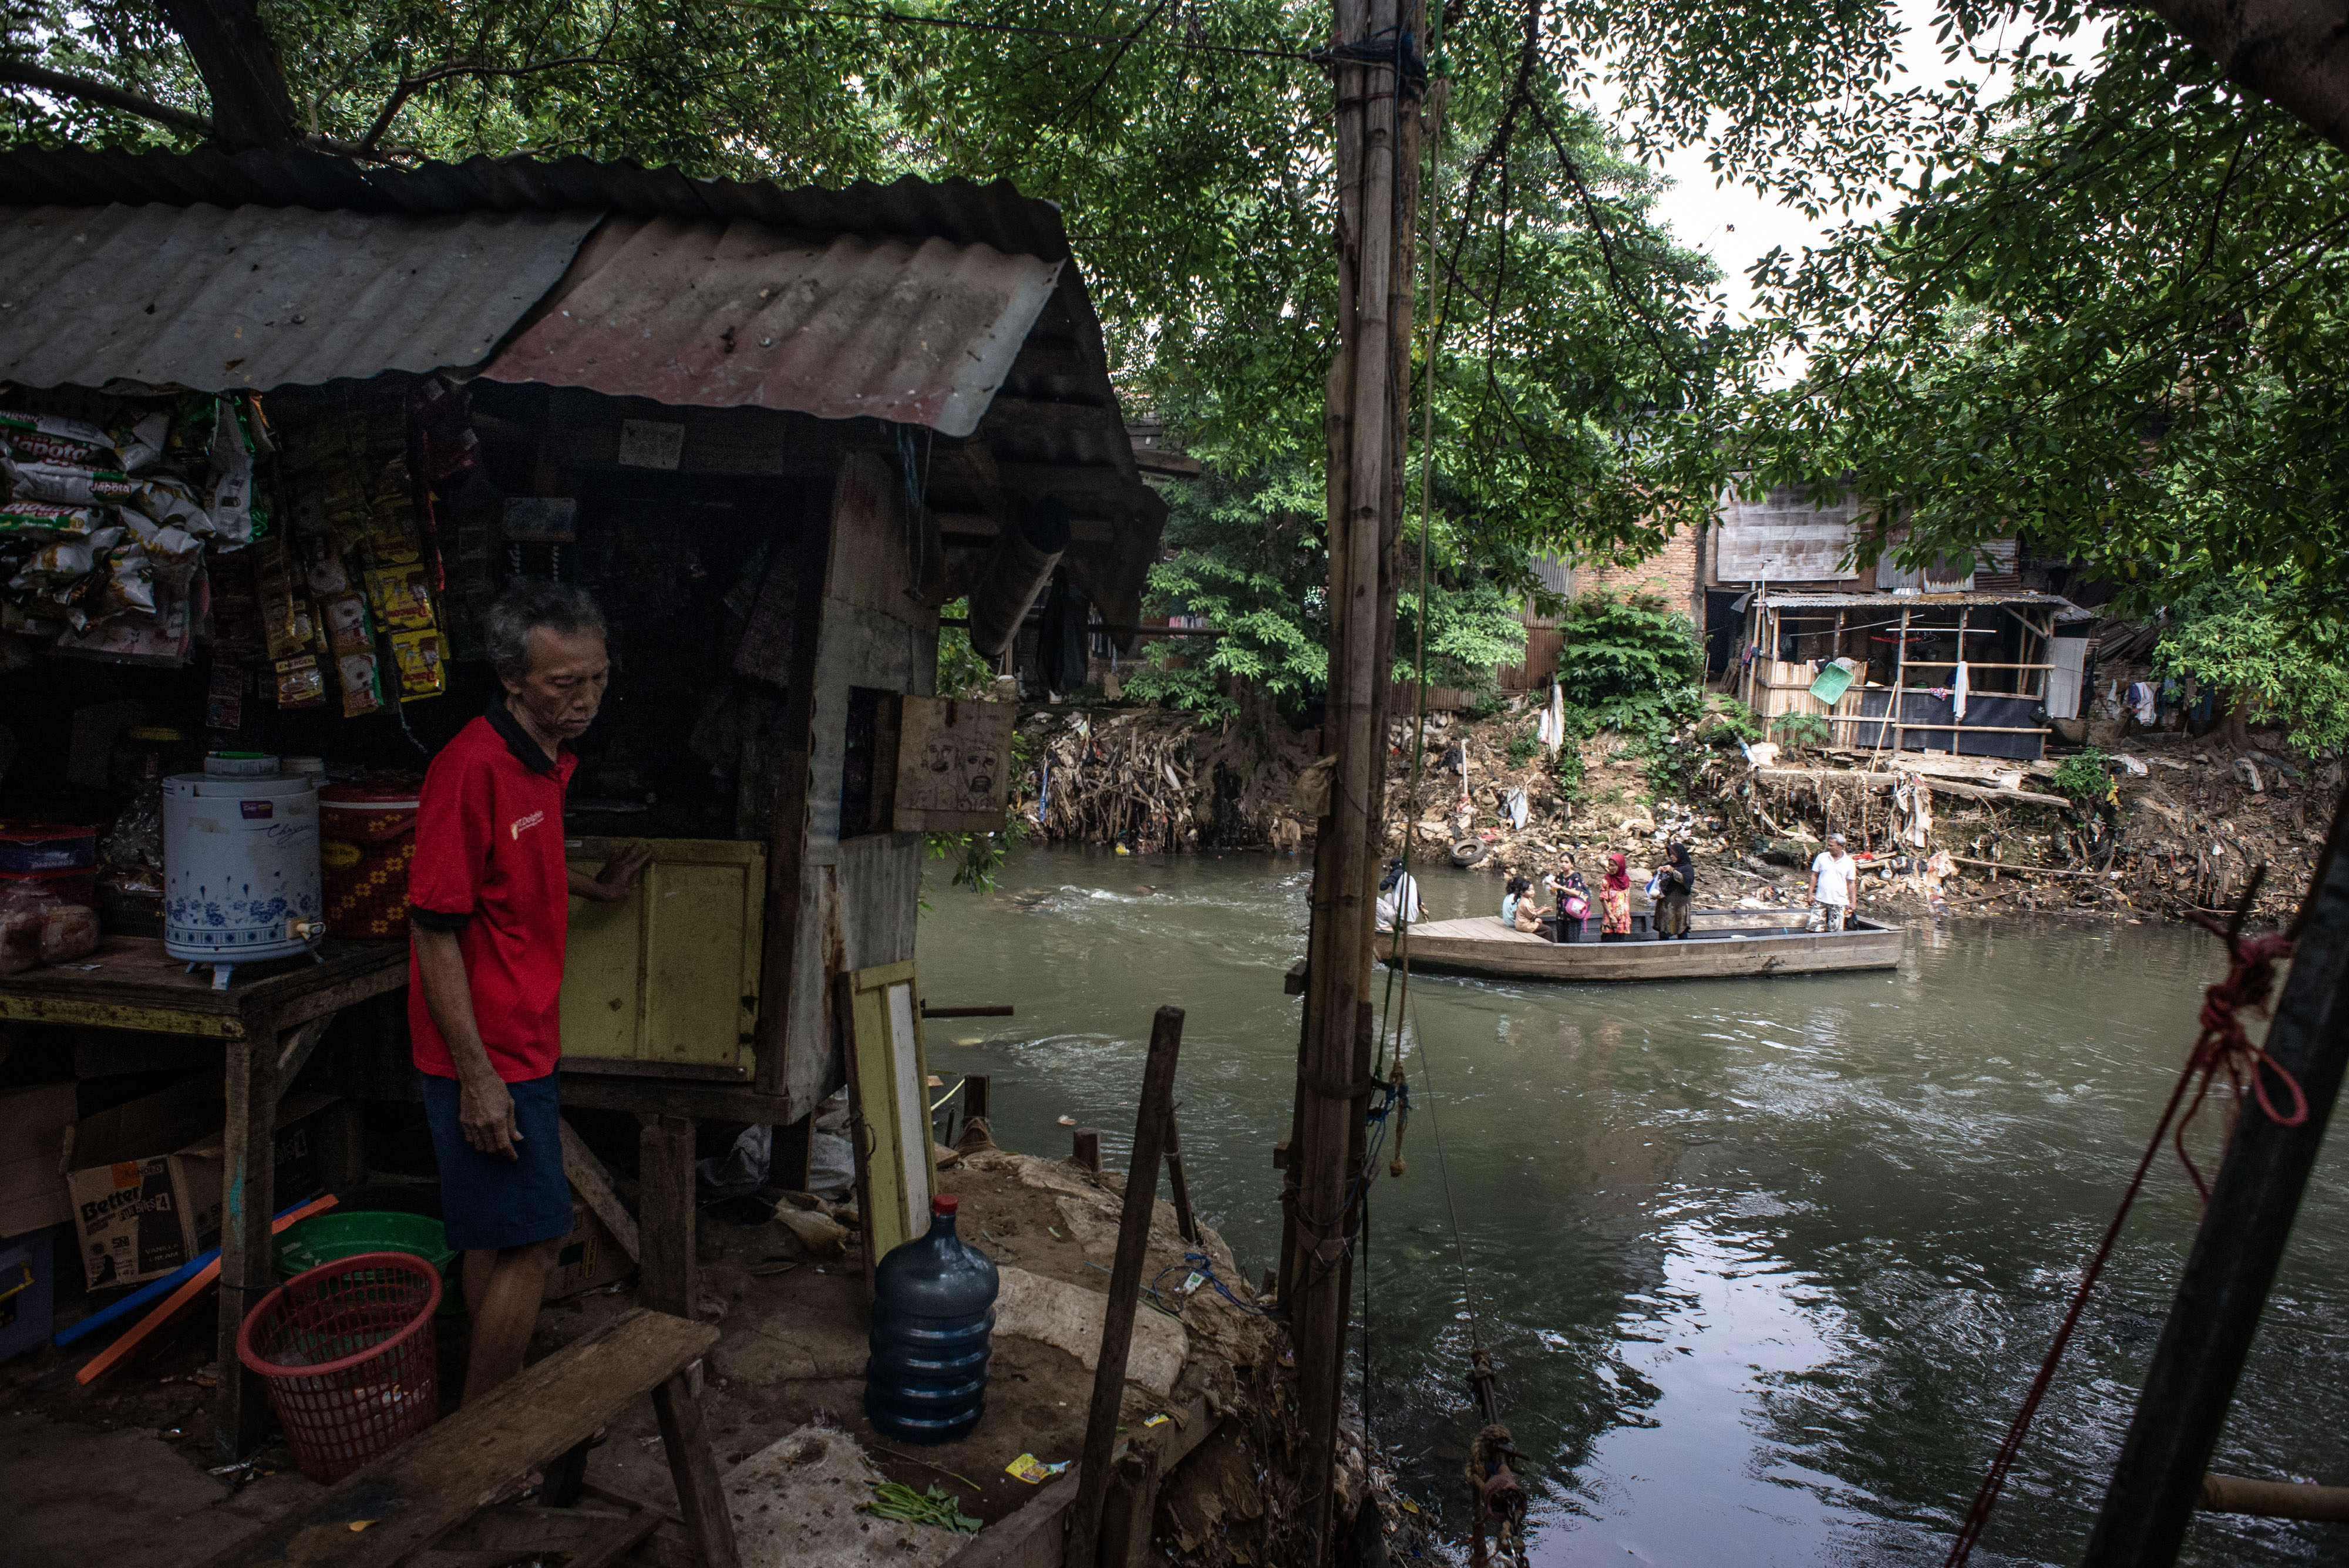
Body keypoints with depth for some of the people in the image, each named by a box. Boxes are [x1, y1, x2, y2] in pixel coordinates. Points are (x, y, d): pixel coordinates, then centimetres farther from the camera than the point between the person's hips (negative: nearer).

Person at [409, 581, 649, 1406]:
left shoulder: (549, 761, 7)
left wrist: (593, 887, 39)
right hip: (489, 1057, -9)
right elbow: (436, 927, -21)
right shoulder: (472, 766, -22)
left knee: (496, 1236, 18)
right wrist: (476, 1076, -21)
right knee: (531, 1239, -1)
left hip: (523, 1042, 9)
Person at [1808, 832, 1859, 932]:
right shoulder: (1822, 857, 3)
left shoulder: (1849, 863, 1)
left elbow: (1851, 884, 6)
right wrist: (1810, 894, 2)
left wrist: (1852, 903, 4)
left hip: (1839, 902, -1)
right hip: (1820, 901, 1)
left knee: (1835, 930, 0)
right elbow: (1814, 876, 8)